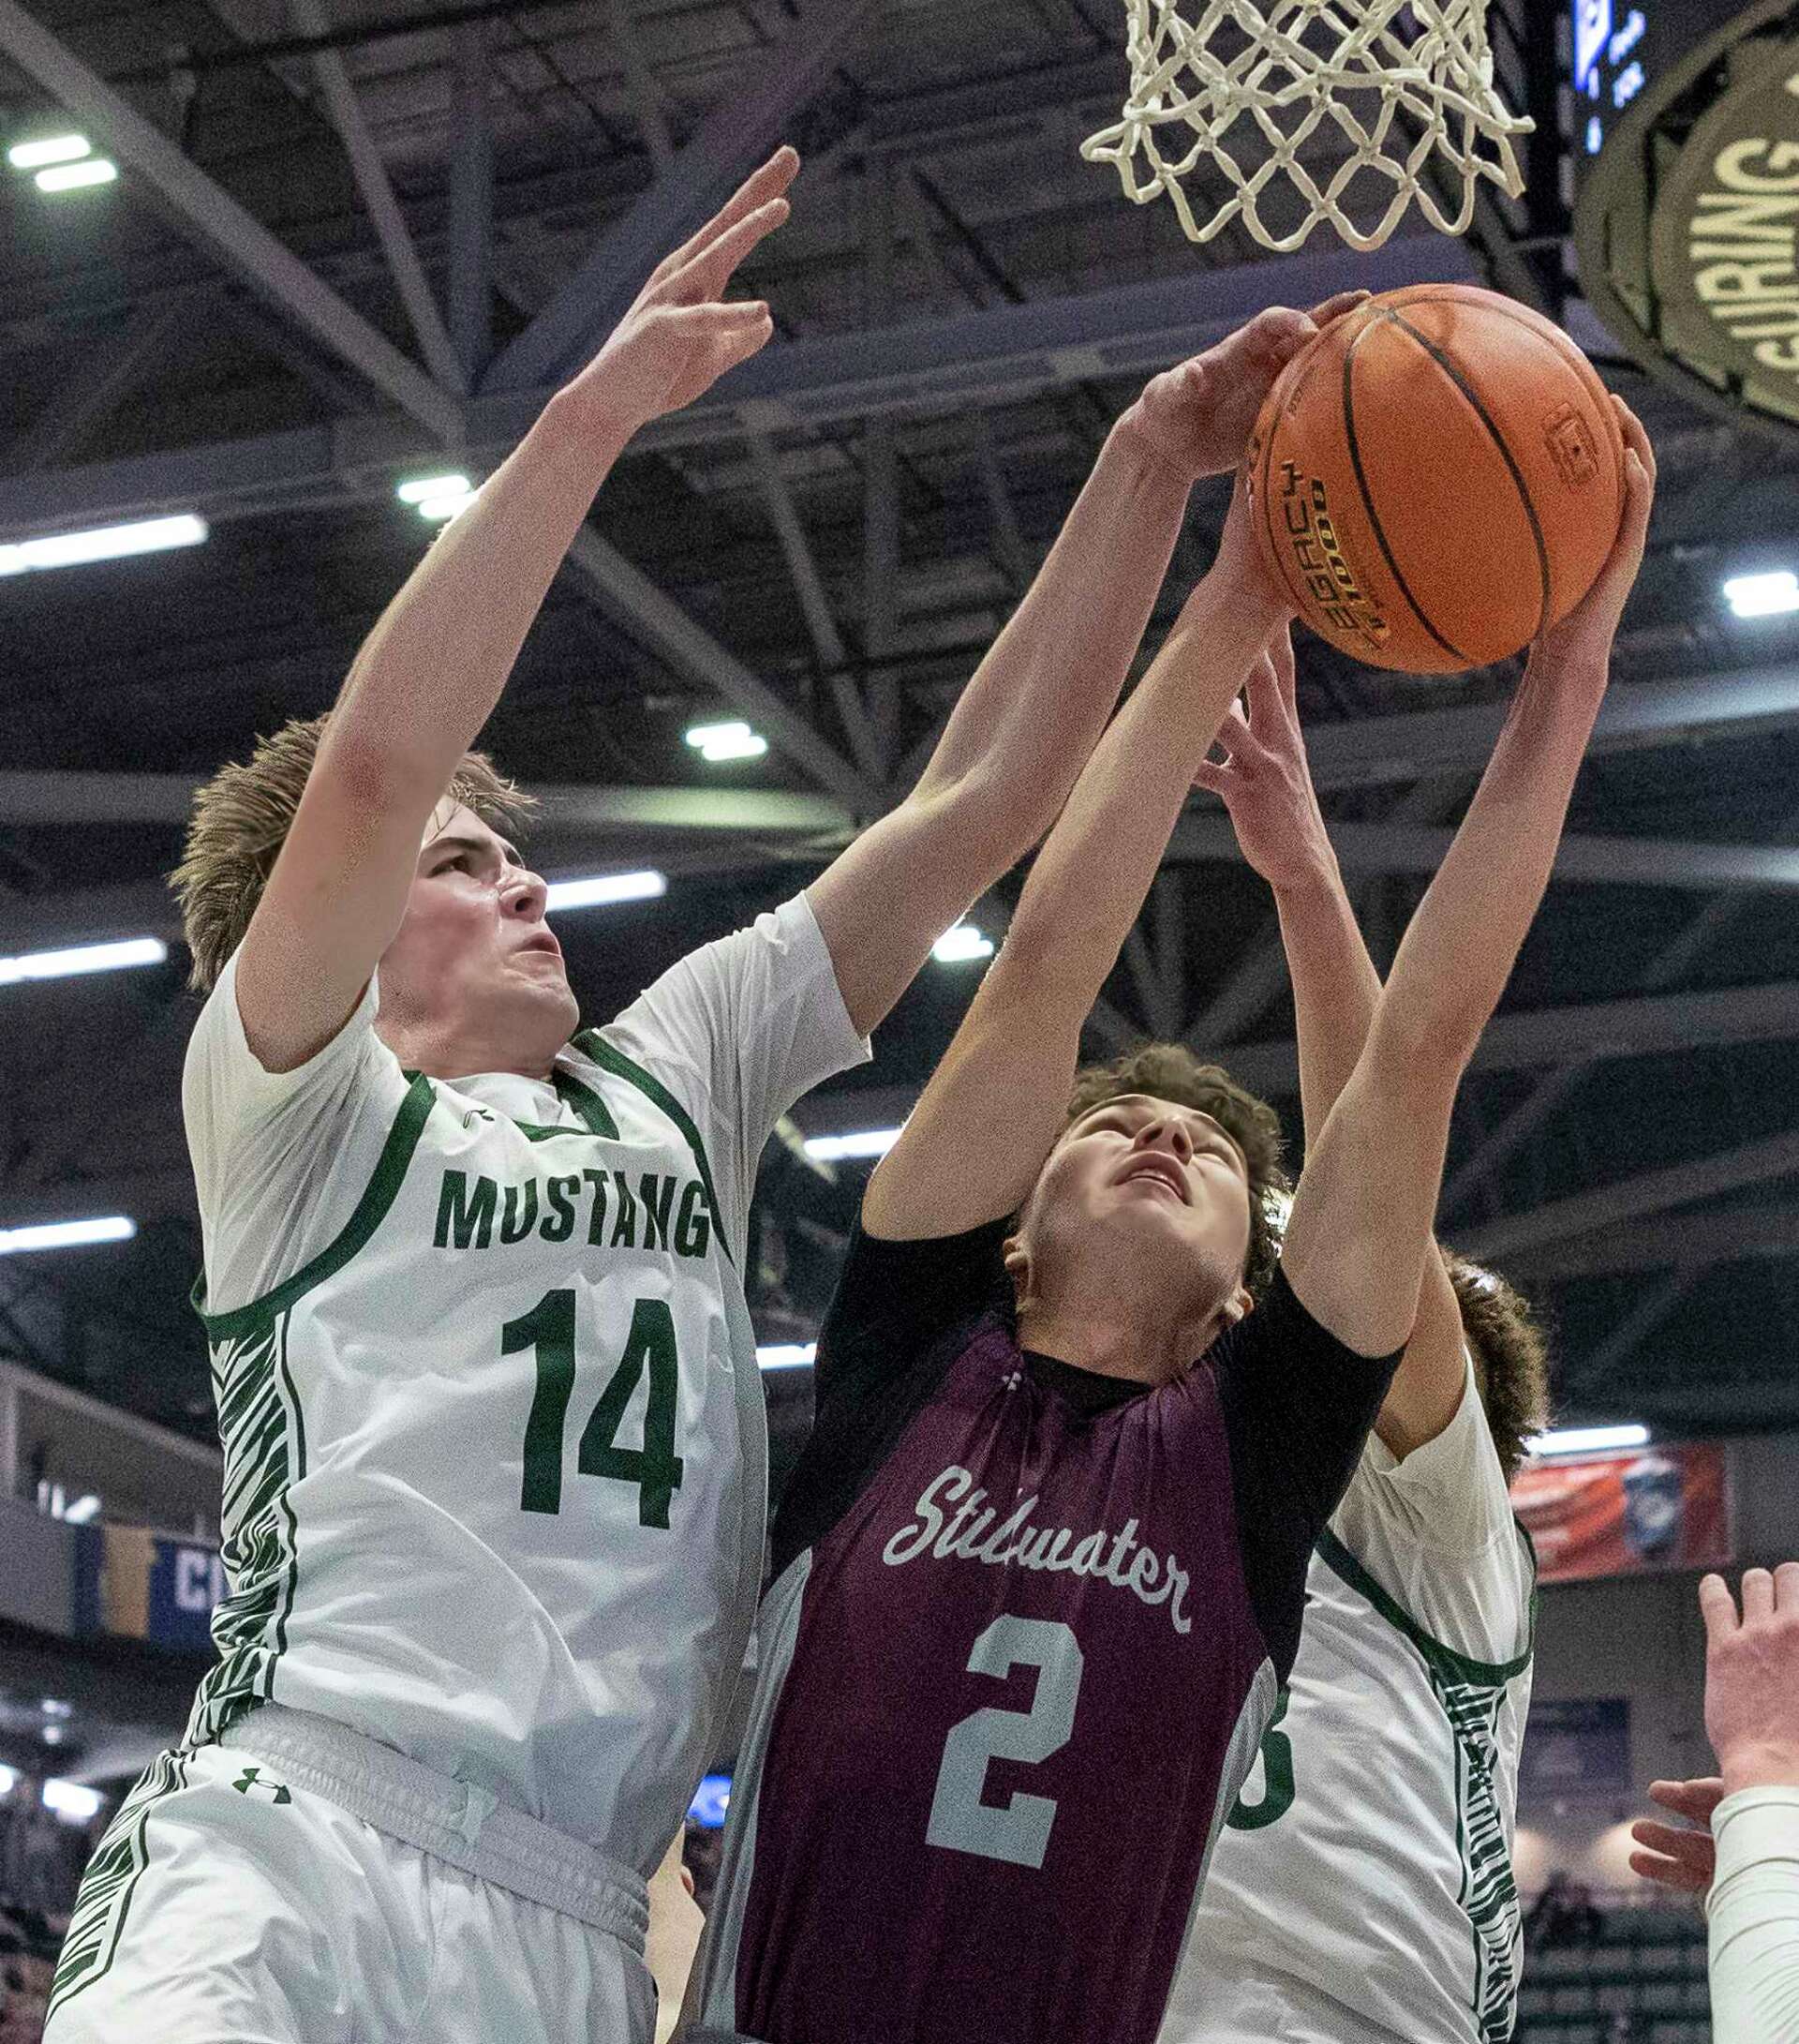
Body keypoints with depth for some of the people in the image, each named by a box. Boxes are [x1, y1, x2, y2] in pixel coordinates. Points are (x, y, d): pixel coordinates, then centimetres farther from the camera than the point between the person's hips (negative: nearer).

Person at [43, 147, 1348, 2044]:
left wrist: (1148, 467, 8)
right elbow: (372, 766, -12)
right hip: (283, 1855, -5)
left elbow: (977, 799, 16)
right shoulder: (292, 1108, 7)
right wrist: (597, 409, -15)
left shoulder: (677, 1072, 22)